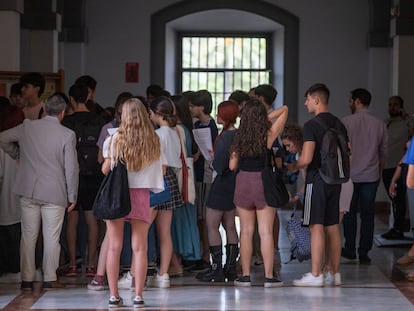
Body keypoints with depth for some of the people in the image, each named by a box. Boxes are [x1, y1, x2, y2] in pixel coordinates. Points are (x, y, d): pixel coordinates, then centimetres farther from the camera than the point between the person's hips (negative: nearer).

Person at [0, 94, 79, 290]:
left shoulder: (27, 127, 0)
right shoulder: (67, 135, -9)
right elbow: (71, 168, -7)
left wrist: (18, 156, 21)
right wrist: (72, 196, 1)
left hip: (28, 191, 3)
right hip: (55, 193, -3)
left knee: (28, 235, 8)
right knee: (51, 237, 6)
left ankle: (26, 280, 10)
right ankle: (49, 279, 7)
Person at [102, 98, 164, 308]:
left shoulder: (114, 140, -4)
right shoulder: (153, 142, 0)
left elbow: (105, 170, 2)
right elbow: (159, 171, 5)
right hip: (141, 195, 1)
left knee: (114, 247, 4)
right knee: (139, 248, 3)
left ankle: (114, 296, 4)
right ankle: (138, 296, 2)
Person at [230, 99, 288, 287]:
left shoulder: (239, 138, 0)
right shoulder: (268, 135, -6)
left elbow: (232, 166, 5)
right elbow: (284, 110, 5)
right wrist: (266, 118, 3)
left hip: (243, 184, 2)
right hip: (264, 183, -2)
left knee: (246, 231, 7)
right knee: (266, 232, -1)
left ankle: (245, 275, 8)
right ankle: (269, 276, -2)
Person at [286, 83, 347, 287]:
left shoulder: (312, 125, -13)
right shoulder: (339, 125, 11)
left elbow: (306, 158, -19)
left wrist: (293, 167, 0)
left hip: (317, 180, -7)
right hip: (334, 180, 7)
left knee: (316, 227, -8)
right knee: (333, 227, 11)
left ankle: (315, 275, -9)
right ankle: (335, 273, 15)